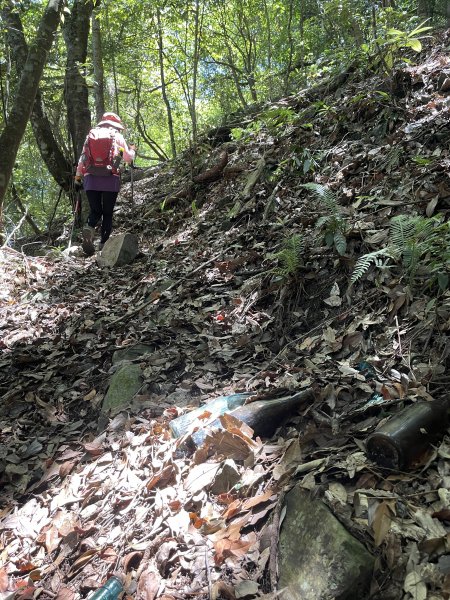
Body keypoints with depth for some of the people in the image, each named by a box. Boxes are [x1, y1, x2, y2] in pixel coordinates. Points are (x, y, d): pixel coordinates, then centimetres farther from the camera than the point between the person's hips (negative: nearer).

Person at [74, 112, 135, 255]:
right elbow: (128, 158, 15)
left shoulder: (90, 135, 15)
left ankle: (89, 228, -18)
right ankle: (103, 244, 3)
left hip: (90, 179, 2)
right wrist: (131, 149, 36)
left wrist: (78, 177, 18)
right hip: (110, 179, -2)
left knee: (95, 211, 14)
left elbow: (82, 158, 13)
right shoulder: (117, 137, 9)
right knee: (107, 213, 9)